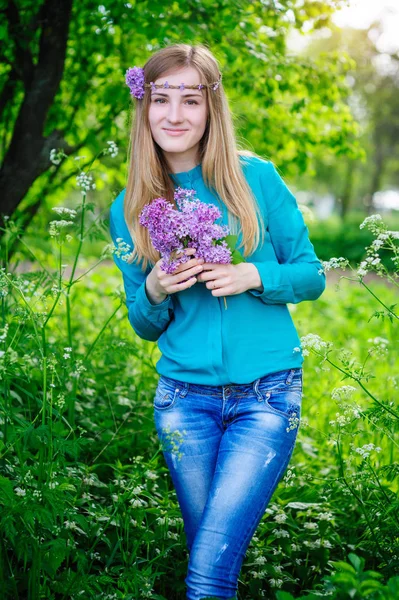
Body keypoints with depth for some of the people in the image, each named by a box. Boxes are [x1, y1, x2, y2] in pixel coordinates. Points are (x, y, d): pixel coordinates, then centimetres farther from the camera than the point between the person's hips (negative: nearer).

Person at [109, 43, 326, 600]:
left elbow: (312, 276, 3)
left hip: (267, 392, -2)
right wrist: (155, 291, -11)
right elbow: (145, 326, 11)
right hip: (185, 396, 3)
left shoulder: (256, 178, -2)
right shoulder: (130, 209, 4)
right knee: (207, 552, 13)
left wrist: (253, 276, -15)